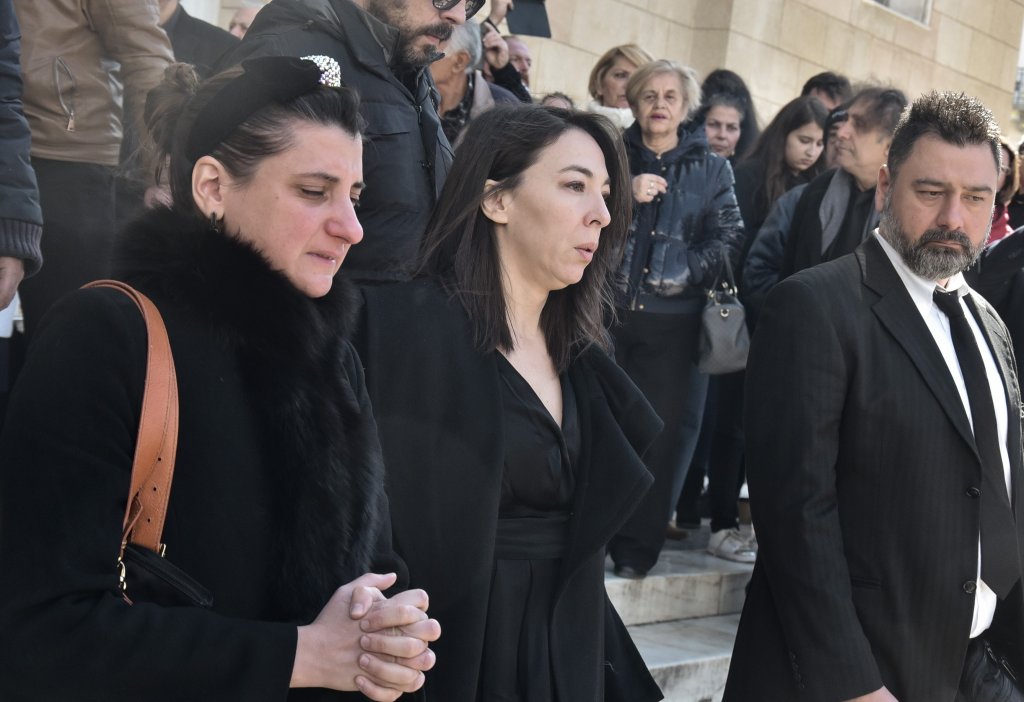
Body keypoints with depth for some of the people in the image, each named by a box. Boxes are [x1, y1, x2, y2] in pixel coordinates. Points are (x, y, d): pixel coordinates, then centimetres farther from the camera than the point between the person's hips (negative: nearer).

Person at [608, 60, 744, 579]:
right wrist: (621, 196, -12)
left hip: (673, 318, 0)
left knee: (663, 430, 0)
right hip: (606, 309, 0)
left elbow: (728, 235, 5)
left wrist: (689, 271, -11)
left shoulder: (711, 170, 10)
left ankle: (636, 547, 9)